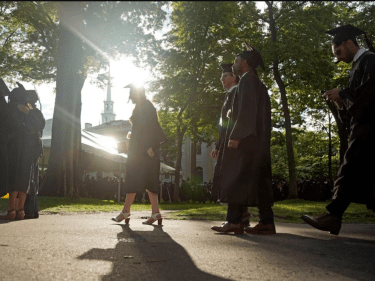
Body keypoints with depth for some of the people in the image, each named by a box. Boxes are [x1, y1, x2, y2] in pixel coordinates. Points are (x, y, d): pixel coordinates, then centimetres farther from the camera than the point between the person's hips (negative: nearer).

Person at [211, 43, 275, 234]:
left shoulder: (247, 79, -6)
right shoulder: (257, 82, 24)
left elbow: (246, 109, -18)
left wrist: (236, 135, -22)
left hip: (245, 137, -10)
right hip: (257, 139, 10)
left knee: (236, 177, -11)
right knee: (258, 178, 4)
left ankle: (234, 221, -13)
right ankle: (266, 222, 1)